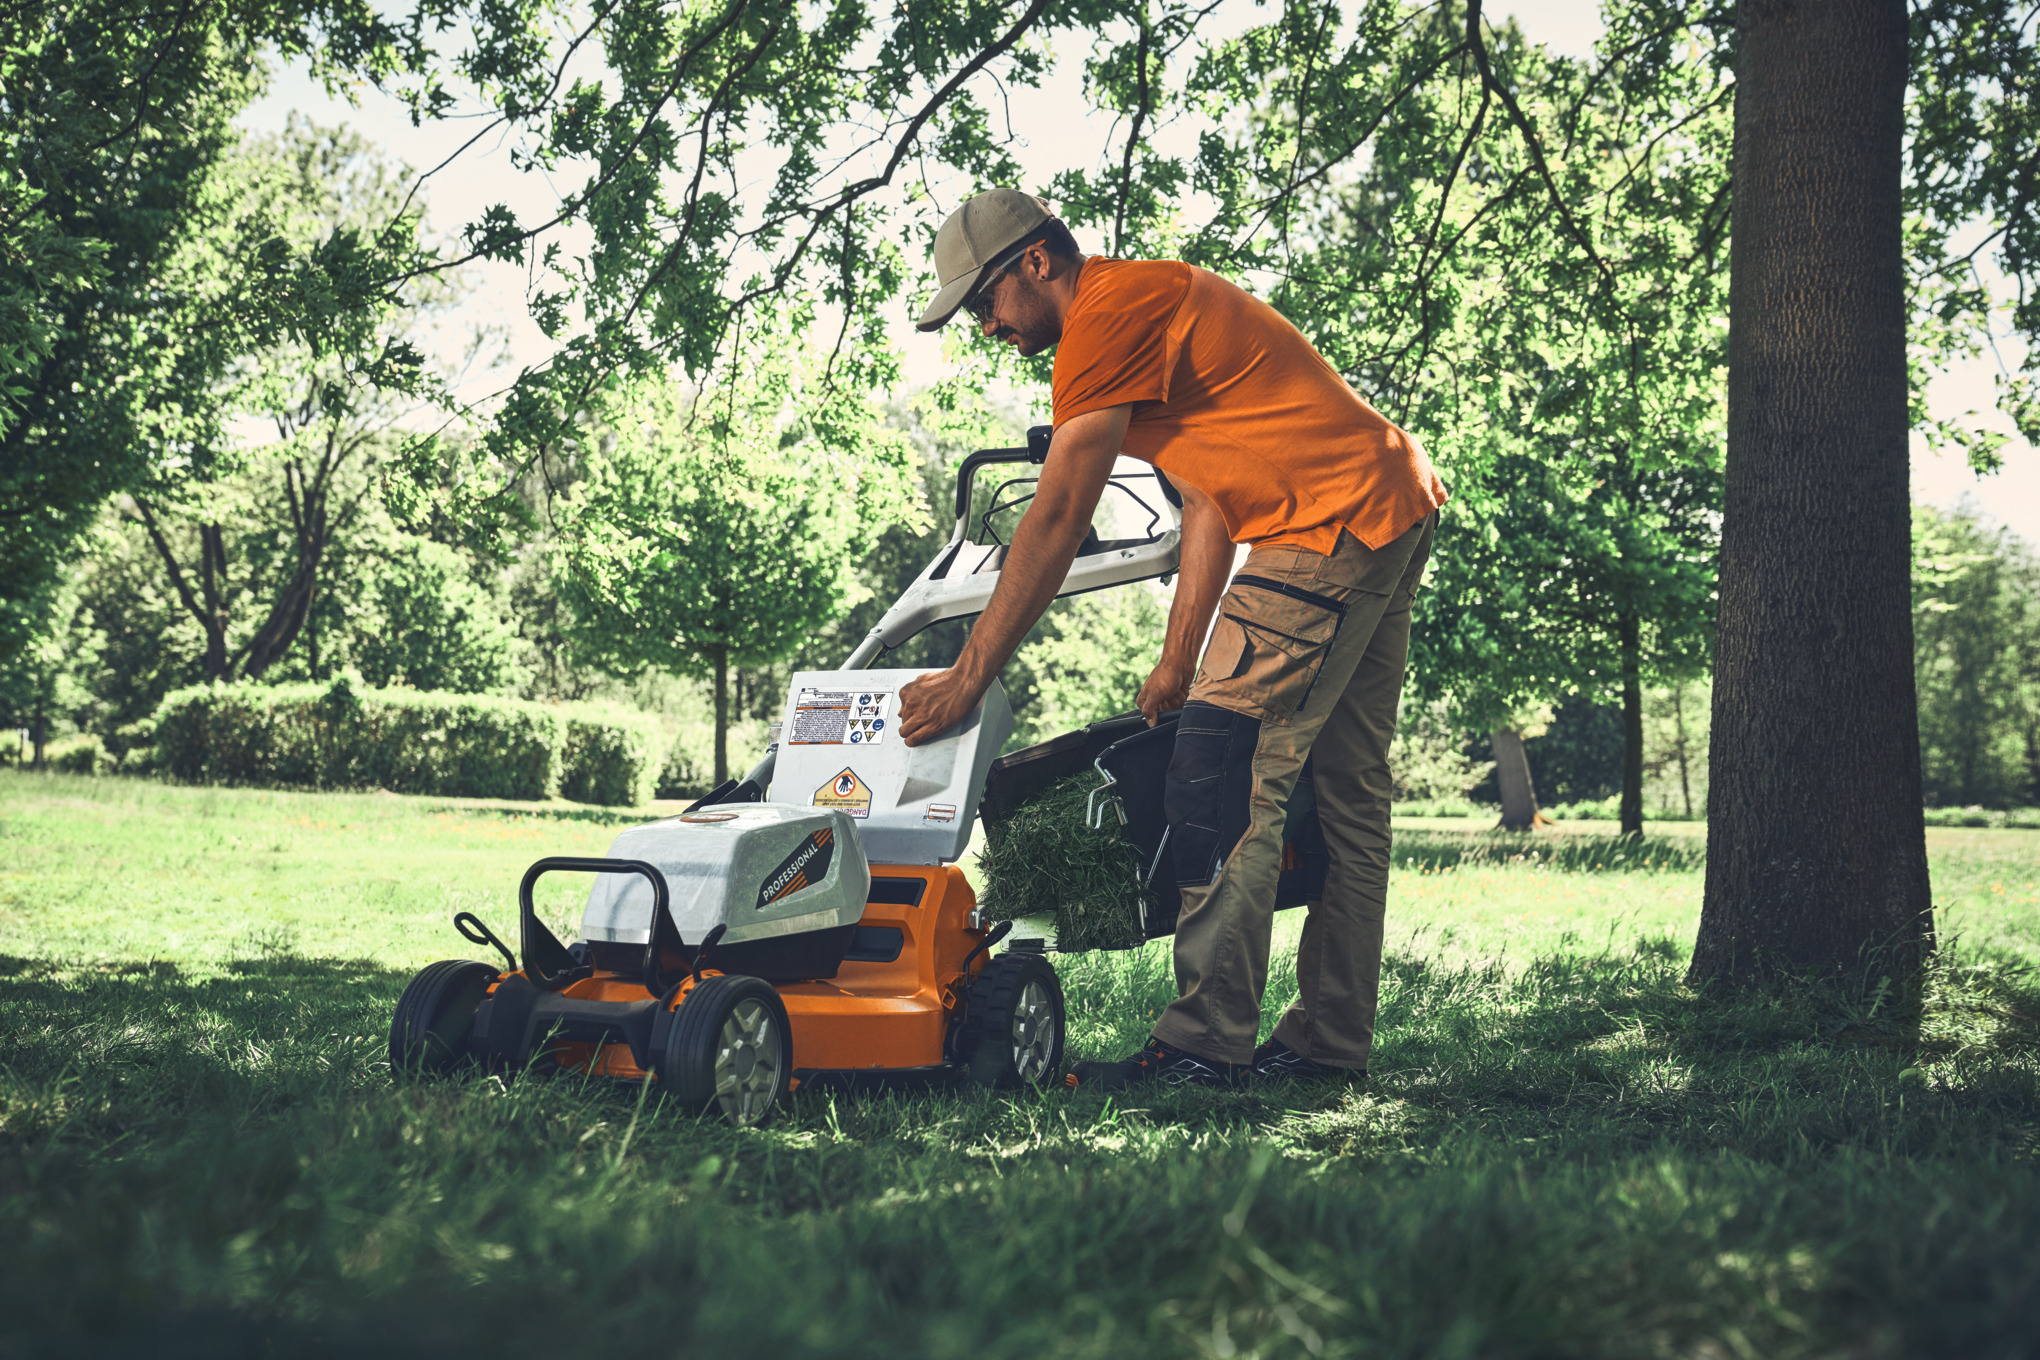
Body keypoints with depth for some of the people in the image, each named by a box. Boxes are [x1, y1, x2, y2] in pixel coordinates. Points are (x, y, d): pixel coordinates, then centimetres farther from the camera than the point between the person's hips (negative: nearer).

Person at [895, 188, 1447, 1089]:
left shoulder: (1110, 312, -11)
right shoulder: (1156, 306, 21)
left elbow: (1056, 522, -15)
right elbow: (1208, 501, 18)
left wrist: (969, 674, -12)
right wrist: (1178, 663, 12)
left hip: (1330, 523, -11)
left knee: (1223, 774, -12)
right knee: (1346, 788, 11)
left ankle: (1205, 1043, -12)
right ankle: (1329, 1040, 16)